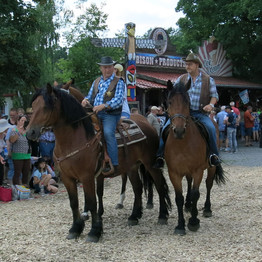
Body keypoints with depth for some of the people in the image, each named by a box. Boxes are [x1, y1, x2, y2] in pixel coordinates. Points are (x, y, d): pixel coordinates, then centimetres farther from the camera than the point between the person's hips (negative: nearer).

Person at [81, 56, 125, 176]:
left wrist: (104, 106, -25)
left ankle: (114, 165, -31)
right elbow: (90, 96, 25)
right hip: (95, 113, 6)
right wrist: (86, 100, -1)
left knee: (108, 132, -31)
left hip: (110, 114, -6)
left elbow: (118, 100, -11)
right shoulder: (96, 82, 21)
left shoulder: (119, 82, 2)